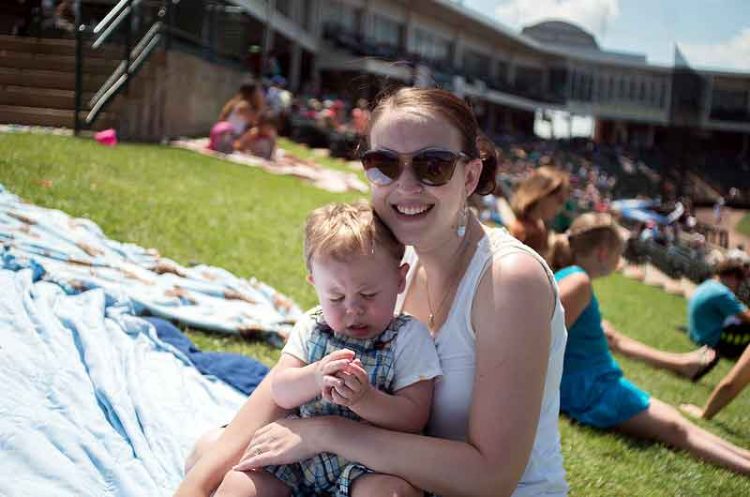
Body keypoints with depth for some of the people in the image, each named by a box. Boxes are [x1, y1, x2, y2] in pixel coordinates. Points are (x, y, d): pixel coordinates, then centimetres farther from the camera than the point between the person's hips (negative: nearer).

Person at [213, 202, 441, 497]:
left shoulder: (408, 337, -7)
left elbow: (413, 418, -13)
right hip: (300, 454, 4)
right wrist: (315, 377, -25)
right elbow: (280, 393, -3)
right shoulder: (311, 328, 5)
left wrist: (364, 399, -30)